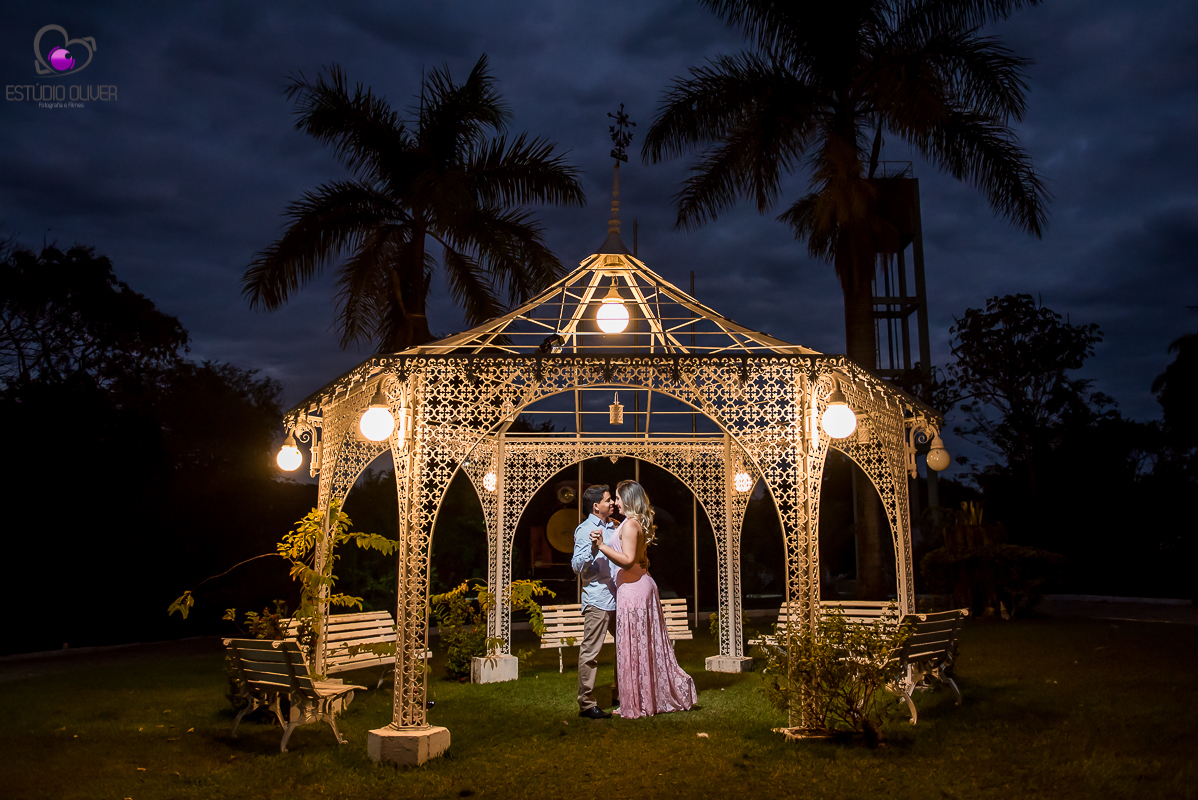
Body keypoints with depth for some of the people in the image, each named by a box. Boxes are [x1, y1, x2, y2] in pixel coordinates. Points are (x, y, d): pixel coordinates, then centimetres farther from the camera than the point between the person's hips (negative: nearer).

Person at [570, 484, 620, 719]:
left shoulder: (614, 527, 17)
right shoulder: (585, 530, -6)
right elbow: (577, 565, -14)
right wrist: (594, 547, -26)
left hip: (618, 597, 8)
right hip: (597, 599, -8)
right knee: (590, 651, -6)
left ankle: (620, 695, 27)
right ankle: (587, 703, 0)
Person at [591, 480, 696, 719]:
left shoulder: (630, 524, -15)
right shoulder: (640, 523, 14)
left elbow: (628, 560, -23)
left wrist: (602, 546, -27)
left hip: (632, 589, -10)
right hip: (643, 585, 10)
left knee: (633, 646, -2)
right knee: (649, 645, 14)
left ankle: (636, 705, 6)